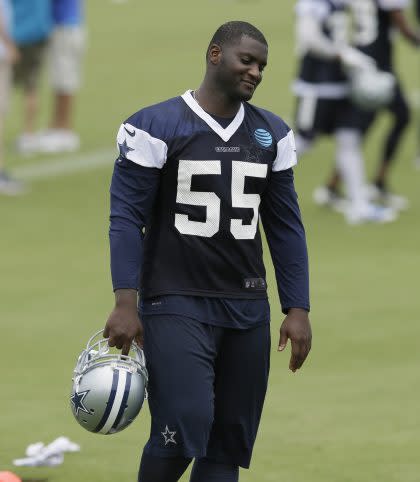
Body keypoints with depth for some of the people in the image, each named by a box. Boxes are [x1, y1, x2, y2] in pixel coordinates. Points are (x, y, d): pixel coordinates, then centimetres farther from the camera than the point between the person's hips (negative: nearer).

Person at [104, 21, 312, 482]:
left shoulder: (271, 134, 10)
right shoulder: (156, 127, -6)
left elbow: (285, 227, 12)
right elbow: (127, 217, -7)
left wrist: (297, 309, 6)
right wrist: (125, 304, -15)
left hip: (246, 307, 5)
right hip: (176, 305, -5)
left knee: (230, 443, 4)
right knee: (185, 430, -19)